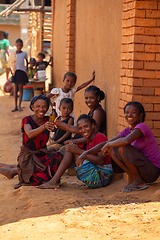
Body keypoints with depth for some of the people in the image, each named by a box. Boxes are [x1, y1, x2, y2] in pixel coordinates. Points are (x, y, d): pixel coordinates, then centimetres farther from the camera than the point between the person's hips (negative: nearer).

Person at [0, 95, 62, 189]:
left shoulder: (48, 120, 2)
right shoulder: (27, 120, -13)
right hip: (28, 156, -8)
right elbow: (30, 134, -32)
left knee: (58, 156, -21)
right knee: (43, 178, -27)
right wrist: (43, 127, -49)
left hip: (42, 154, 8)